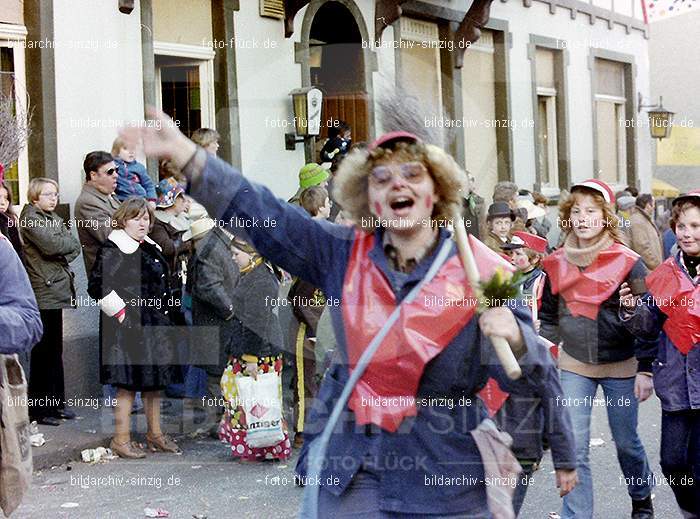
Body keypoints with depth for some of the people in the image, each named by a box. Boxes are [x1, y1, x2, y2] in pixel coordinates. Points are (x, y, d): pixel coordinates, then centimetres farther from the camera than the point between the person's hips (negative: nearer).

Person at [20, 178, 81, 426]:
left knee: (56, 350, 13)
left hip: (60, 290, 8)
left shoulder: (53, 218, 17)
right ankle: (39, 408, 1)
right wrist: (69, 243, -3)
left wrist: (61, 252, -9)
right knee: (43, 352, -4)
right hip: (44, 292, -8)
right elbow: (50, 245, -19)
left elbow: (75, 246, 9)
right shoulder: (30, 218, -7)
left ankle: (57, 402, 20)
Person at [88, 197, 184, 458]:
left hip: (155, 325, 9)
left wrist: (168, 315, 21)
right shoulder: (112, 250, -12)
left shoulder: (150, 247, 15)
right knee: (128, 383, -4)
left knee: (155, 381, 14)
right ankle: (121, 439, 4)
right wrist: (121, 313, -18)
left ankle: (155, 433, 25)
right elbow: (97, 286, -17)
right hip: (130, 326, -9)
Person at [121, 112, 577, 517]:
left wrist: (512, 337, -31)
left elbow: (535, 379, -9)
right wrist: (185, 153, -13)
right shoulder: (345, 255, 0)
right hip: (350, 469, 2)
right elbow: (263, 215, -5)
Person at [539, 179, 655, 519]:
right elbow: (548, 316, 11)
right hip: (574, 366, 2)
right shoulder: (557, 264, 0)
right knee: (573, 448, -5)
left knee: (626, 442, 13)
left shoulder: (628, 263, -10)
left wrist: (645, 369, -9)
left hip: (621, 366, -2)